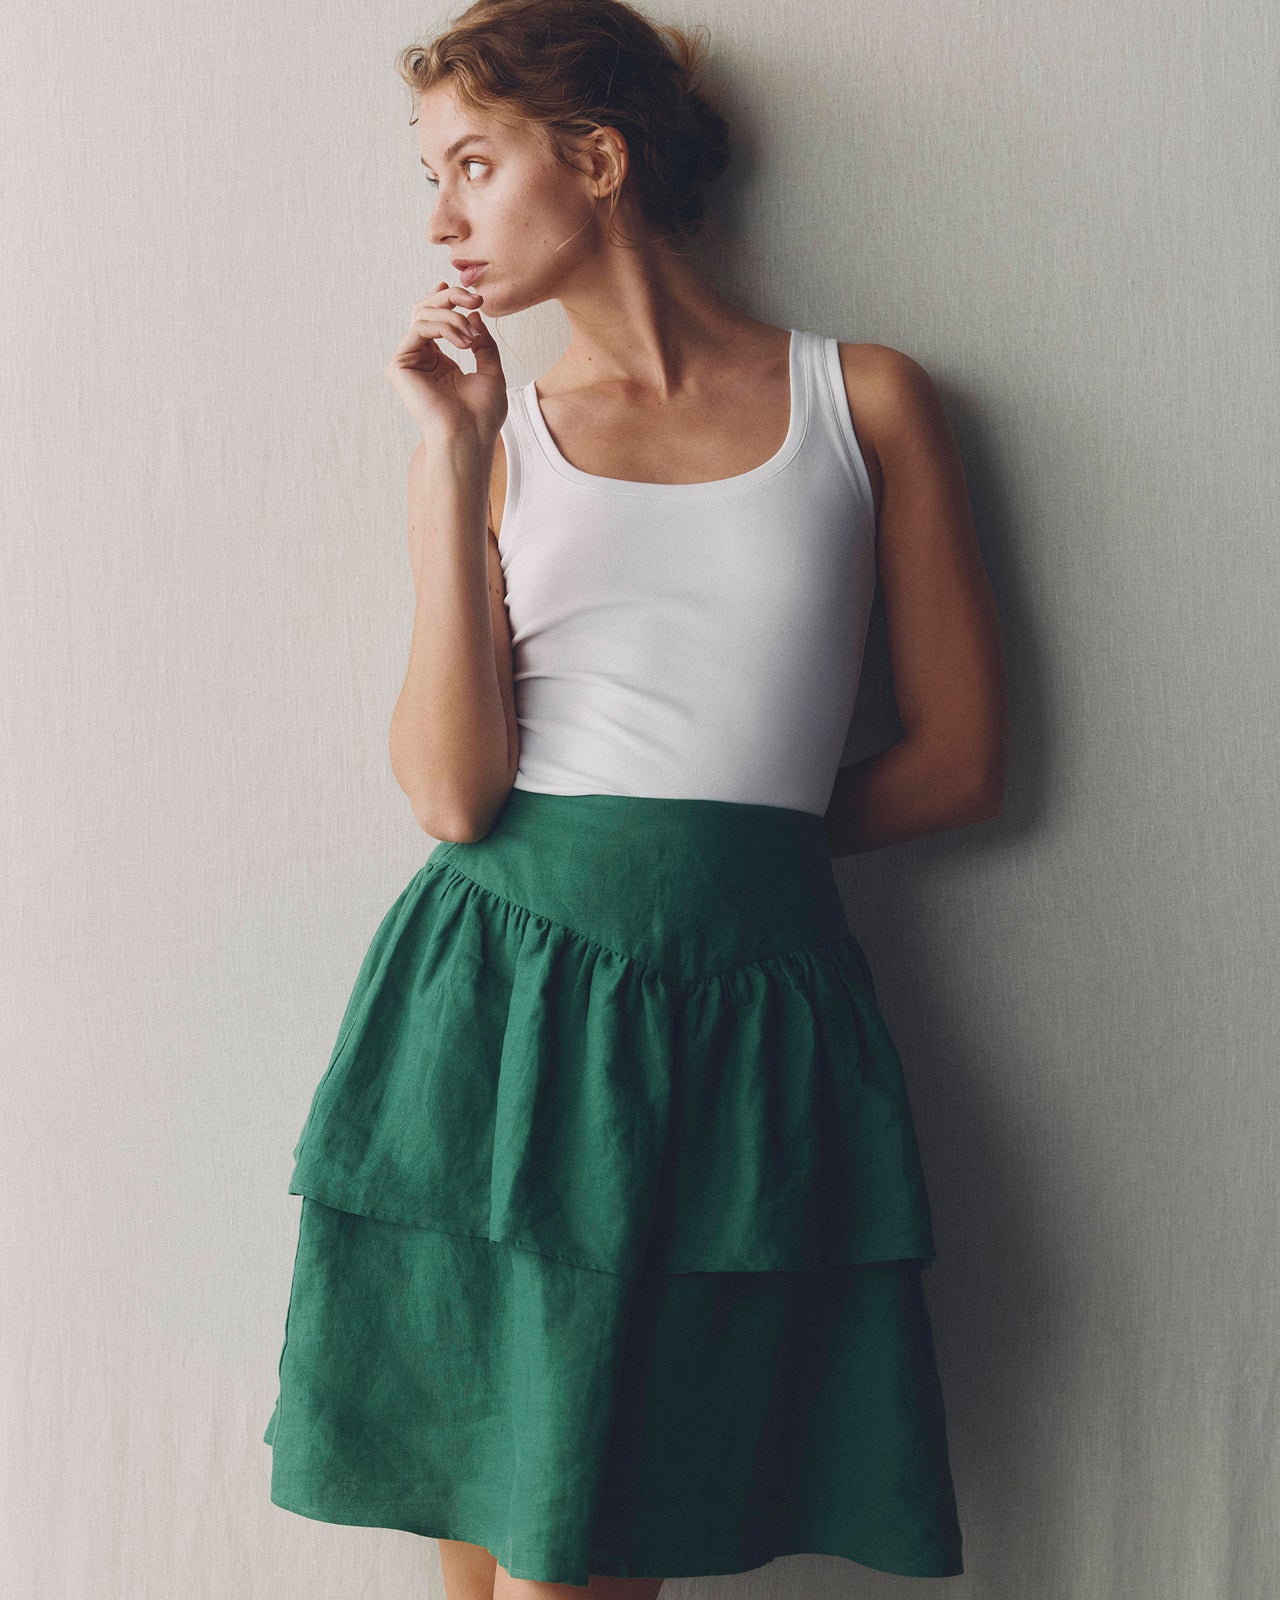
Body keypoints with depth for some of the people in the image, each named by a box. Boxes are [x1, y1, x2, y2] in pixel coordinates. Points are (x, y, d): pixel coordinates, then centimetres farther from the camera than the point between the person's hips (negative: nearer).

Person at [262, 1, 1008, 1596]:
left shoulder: (866, 399, 6)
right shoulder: (490, 434, 9)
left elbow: (957, 757, 6)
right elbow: (451, 792, -6)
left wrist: (711, 833, 7)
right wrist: (454, 461, -8)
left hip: (743, 1021, -1)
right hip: (497, 1004, 2)